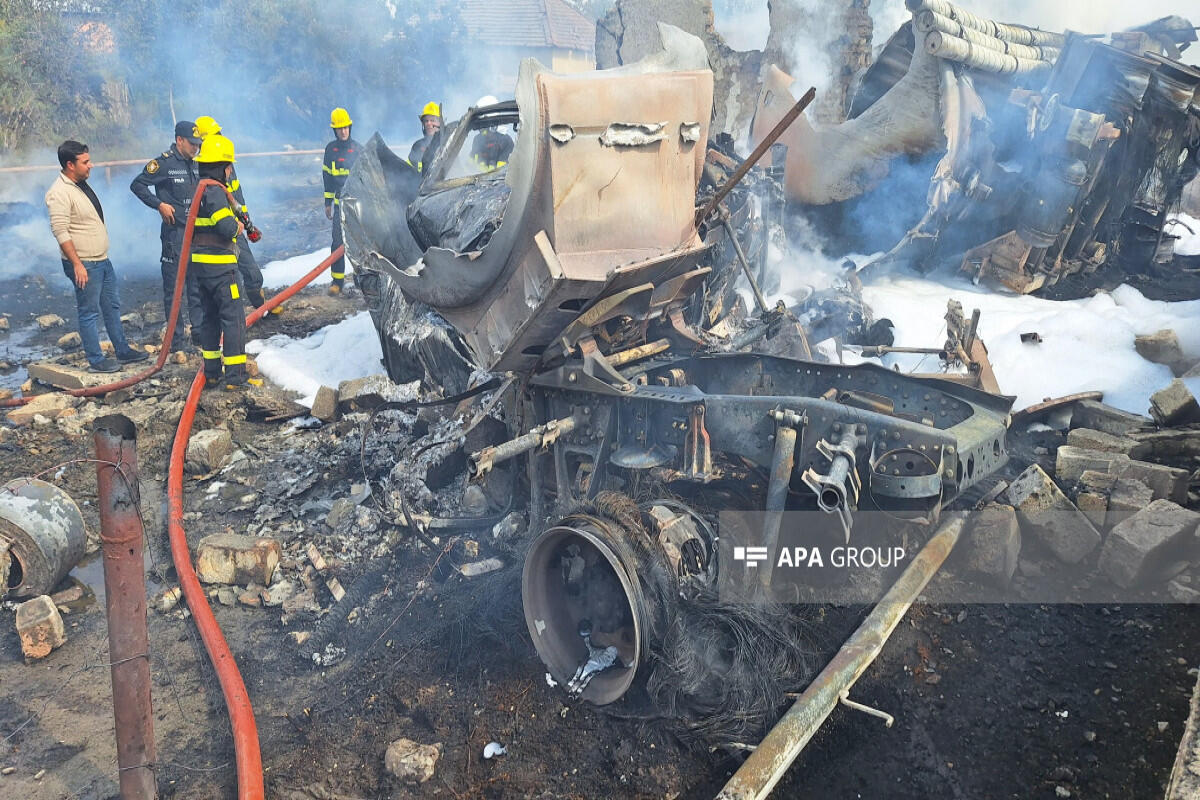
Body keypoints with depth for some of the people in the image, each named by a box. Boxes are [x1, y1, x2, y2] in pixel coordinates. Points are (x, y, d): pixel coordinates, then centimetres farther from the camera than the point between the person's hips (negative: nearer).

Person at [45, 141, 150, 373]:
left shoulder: (82, 184, 12)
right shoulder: (59, 193, -18)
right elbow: (60, 231, -22)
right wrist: (77, 264, -24)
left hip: (102, 260, 10)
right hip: (84, 265, -10)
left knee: (112, 306, 16)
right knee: (89, 312, -1)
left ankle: (122, 351, 26)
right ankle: (96, 360, 7)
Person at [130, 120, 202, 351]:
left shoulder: (195, 164, 13)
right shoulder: (164, 163, -8)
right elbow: (137, 185, -6)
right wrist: (159, 204, -13)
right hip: (175, 232, -7)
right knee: (174, 287, -2)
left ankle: (199, 332, 23)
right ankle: (176, 339, 3)